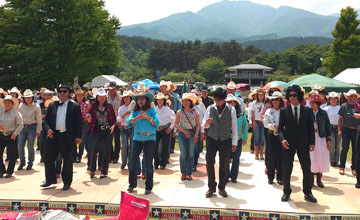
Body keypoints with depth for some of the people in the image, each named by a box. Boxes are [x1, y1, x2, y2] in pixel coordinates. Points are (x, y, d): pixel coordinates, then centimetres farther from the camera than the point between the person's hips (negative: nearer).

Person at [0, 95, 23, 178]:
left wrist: (15, 133, -10)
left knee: (12, 155, 2)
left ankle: (9, 171, 17)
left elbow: (20, 124, -5)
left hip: (12, 136, -4)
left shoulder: (16, 113, -6)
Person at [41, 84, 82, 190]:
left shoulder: (75, 106, 0)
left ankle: (67, 182, 17)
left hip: (68, 137, -3)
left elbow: (79, 123, -1)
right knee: (48, 158, 7)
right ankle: (50, 180, 25)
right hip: (54, 135, 4)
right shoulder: (52, 105, 11)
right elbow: (47, 119, 15)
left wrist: (78, 136, -7)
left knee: (67, 161, 4)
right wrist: (48, 129, -3)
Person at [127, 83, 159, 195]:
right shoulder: (134, 111, 9)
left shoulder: (152, 110, 2)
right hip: (137, 138, 3)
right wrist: (137, 118, -19)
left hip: (150, 139, -2)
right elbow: (128, 122, -4)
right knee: (132, 162, 1)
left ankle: (148, 187, 14)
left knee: (148, 163, 0)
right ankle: (132, 184, 21)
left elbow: (156, 123, -8)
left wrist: (147, 117, -19)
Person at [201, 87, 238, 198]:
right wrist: (206, 124, -20)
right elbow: (205, 125, 4)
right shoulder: (210, 109, 1)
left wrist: (234, 142, 2)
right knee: (209, 162, -5)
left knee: (224, 164, 6)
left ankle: (221, 187, 21)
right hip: (211, 138, 1)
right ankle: (211, 187, 10)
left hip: (225, 139, -1)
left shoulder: (231, 110, -2)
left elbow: (234, 127, 2)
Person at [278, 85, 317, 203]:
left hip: (303, 144, 1)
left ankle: (307, 192, 22)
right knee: (286, 170, 6)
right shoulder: (284, 111, 2)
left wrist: (312, 142, -3)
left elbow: (311, 127, 5)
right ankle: (286, 192, 22)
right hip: (288, 144, 0)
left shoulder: (308, 110, 4)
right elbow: (280, 127, 1)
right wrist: (282, 139, -15)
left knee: (307, 169, 5)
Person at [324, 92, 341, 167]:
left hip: (338, 128, 3)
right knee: (332, 145, -3)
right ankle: (332, 161, 5)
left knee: (338, 145, 4)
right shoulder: (326, 108, 3)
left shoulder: (340, 108, 10)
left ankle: (336, 161, 11)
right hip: (331, 128, -2)